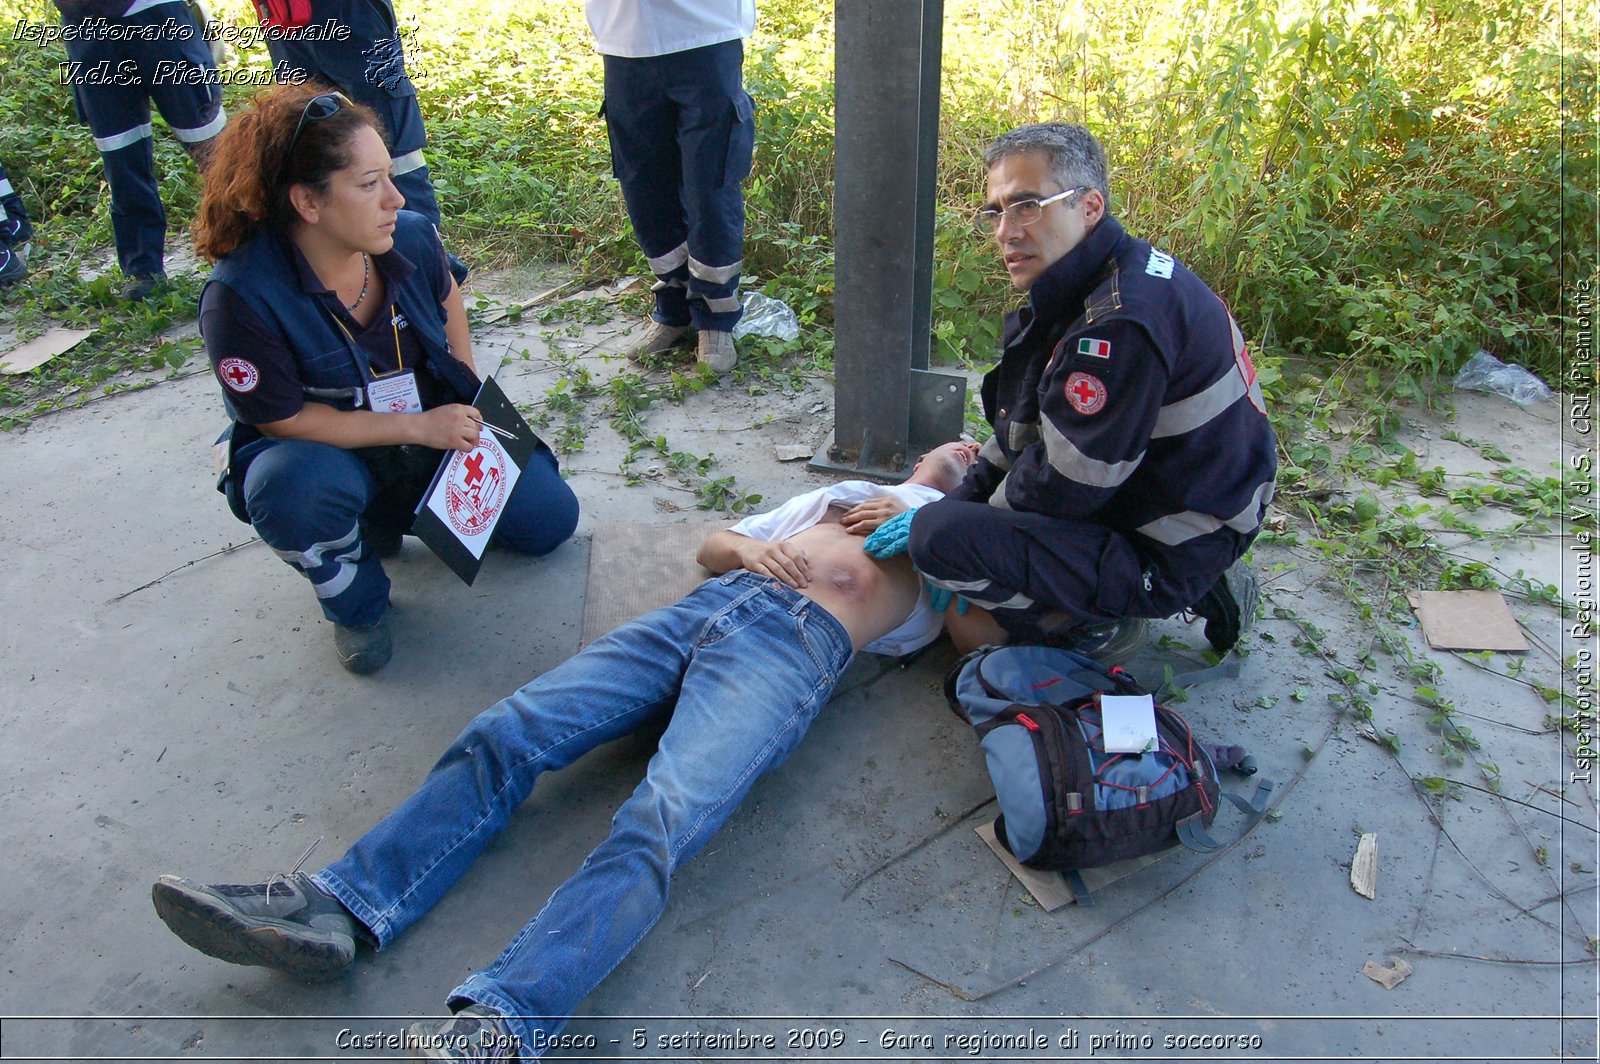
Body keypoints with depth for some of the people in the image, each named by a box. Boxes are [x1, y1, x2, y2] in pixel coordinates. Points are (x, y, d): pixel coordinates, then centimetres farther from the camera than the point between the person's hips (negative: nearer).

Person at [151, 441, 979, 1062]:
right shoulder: (832, 495, 36)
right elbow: (707, 547, 32)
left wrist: (908, 522, 7)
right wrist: (749, 548, 9)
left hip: (799, 644, -5)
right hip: (709, 606, 6)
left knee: (657, 822, -31)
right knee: (504, 737, -14)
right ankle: (335, 908, -20)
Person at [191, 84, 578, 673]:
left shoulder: (411, 237, -15)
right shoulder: (240, 298, -30)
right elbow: (283, 419, -24)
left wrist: (469, 395, 1)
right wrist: (419, 427, -26)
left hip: (438, 424, 5)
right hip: (323, 450, -4)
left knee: (550, 521, 0)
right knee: (296, 488, -40)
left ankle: (398, 511, 23)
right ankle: (356, 606, -6)